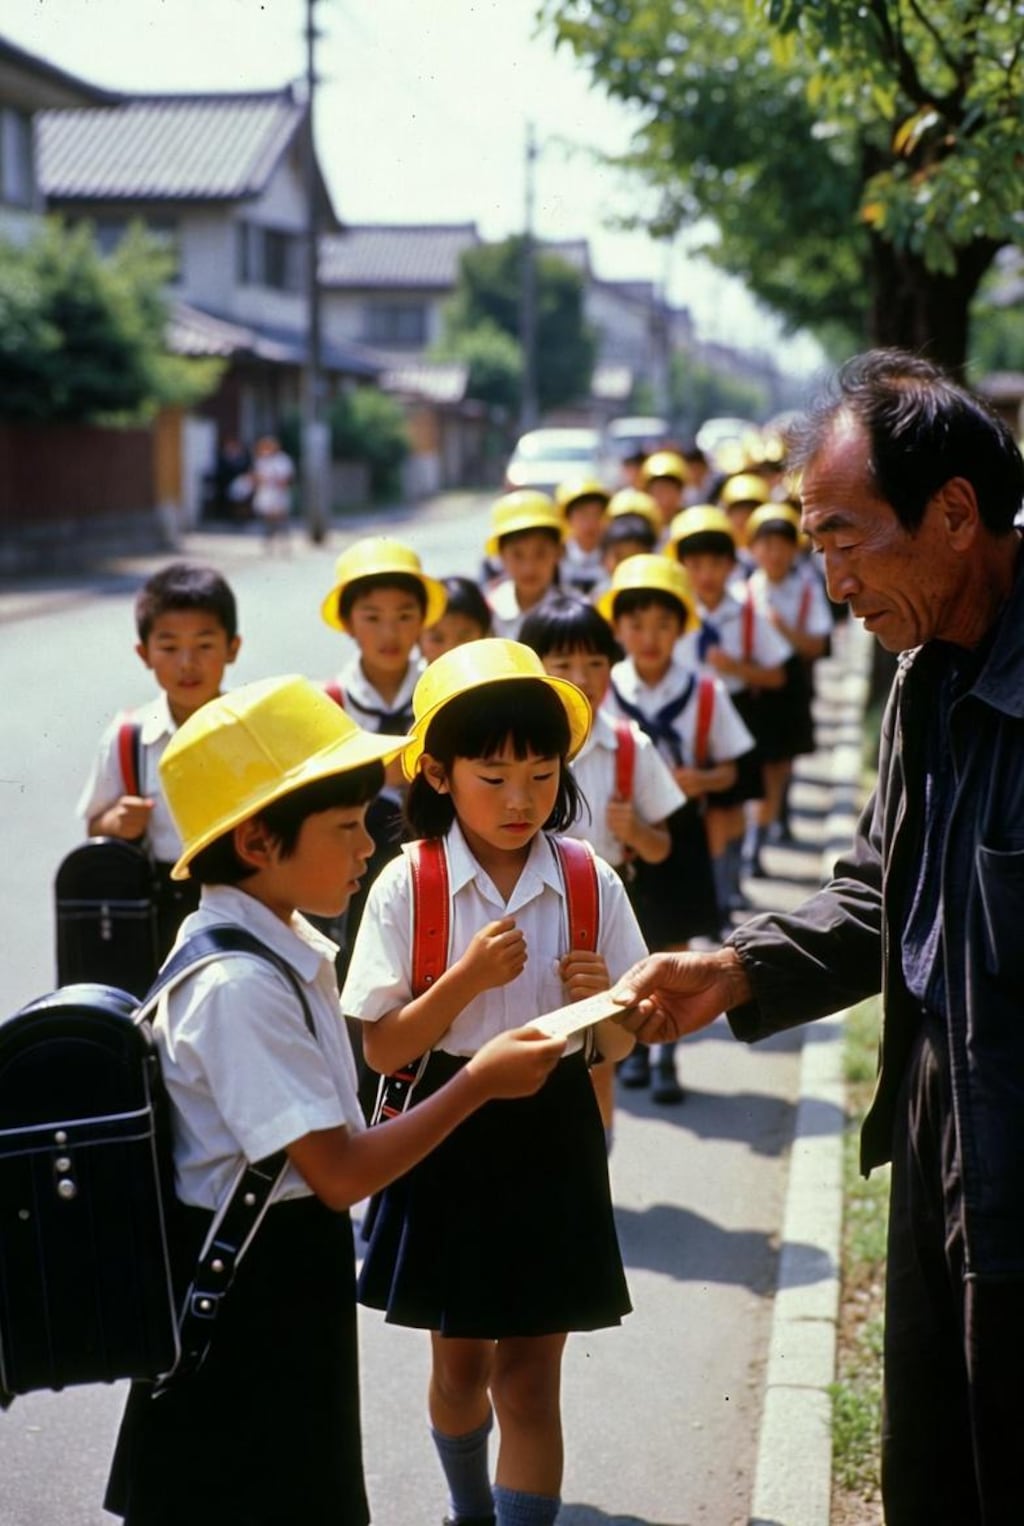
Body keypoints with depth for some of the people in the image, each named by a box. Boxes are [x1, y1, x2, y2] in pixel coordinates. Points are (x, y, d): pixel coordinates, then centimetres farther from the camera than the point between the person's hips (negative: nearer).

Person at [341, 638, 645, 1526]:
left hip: (554, 1139, 0)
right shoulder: (408, 887, -10)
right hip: (451, 1136, 1)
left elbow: (616, 1047, 1)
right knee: (460, 1362, 19)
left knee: (529, 1380, 1)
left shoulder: (592, 886, -7)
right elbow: (383, 1049, -10)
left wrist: (599, 1001, -21)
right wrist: (468, 979, -24)